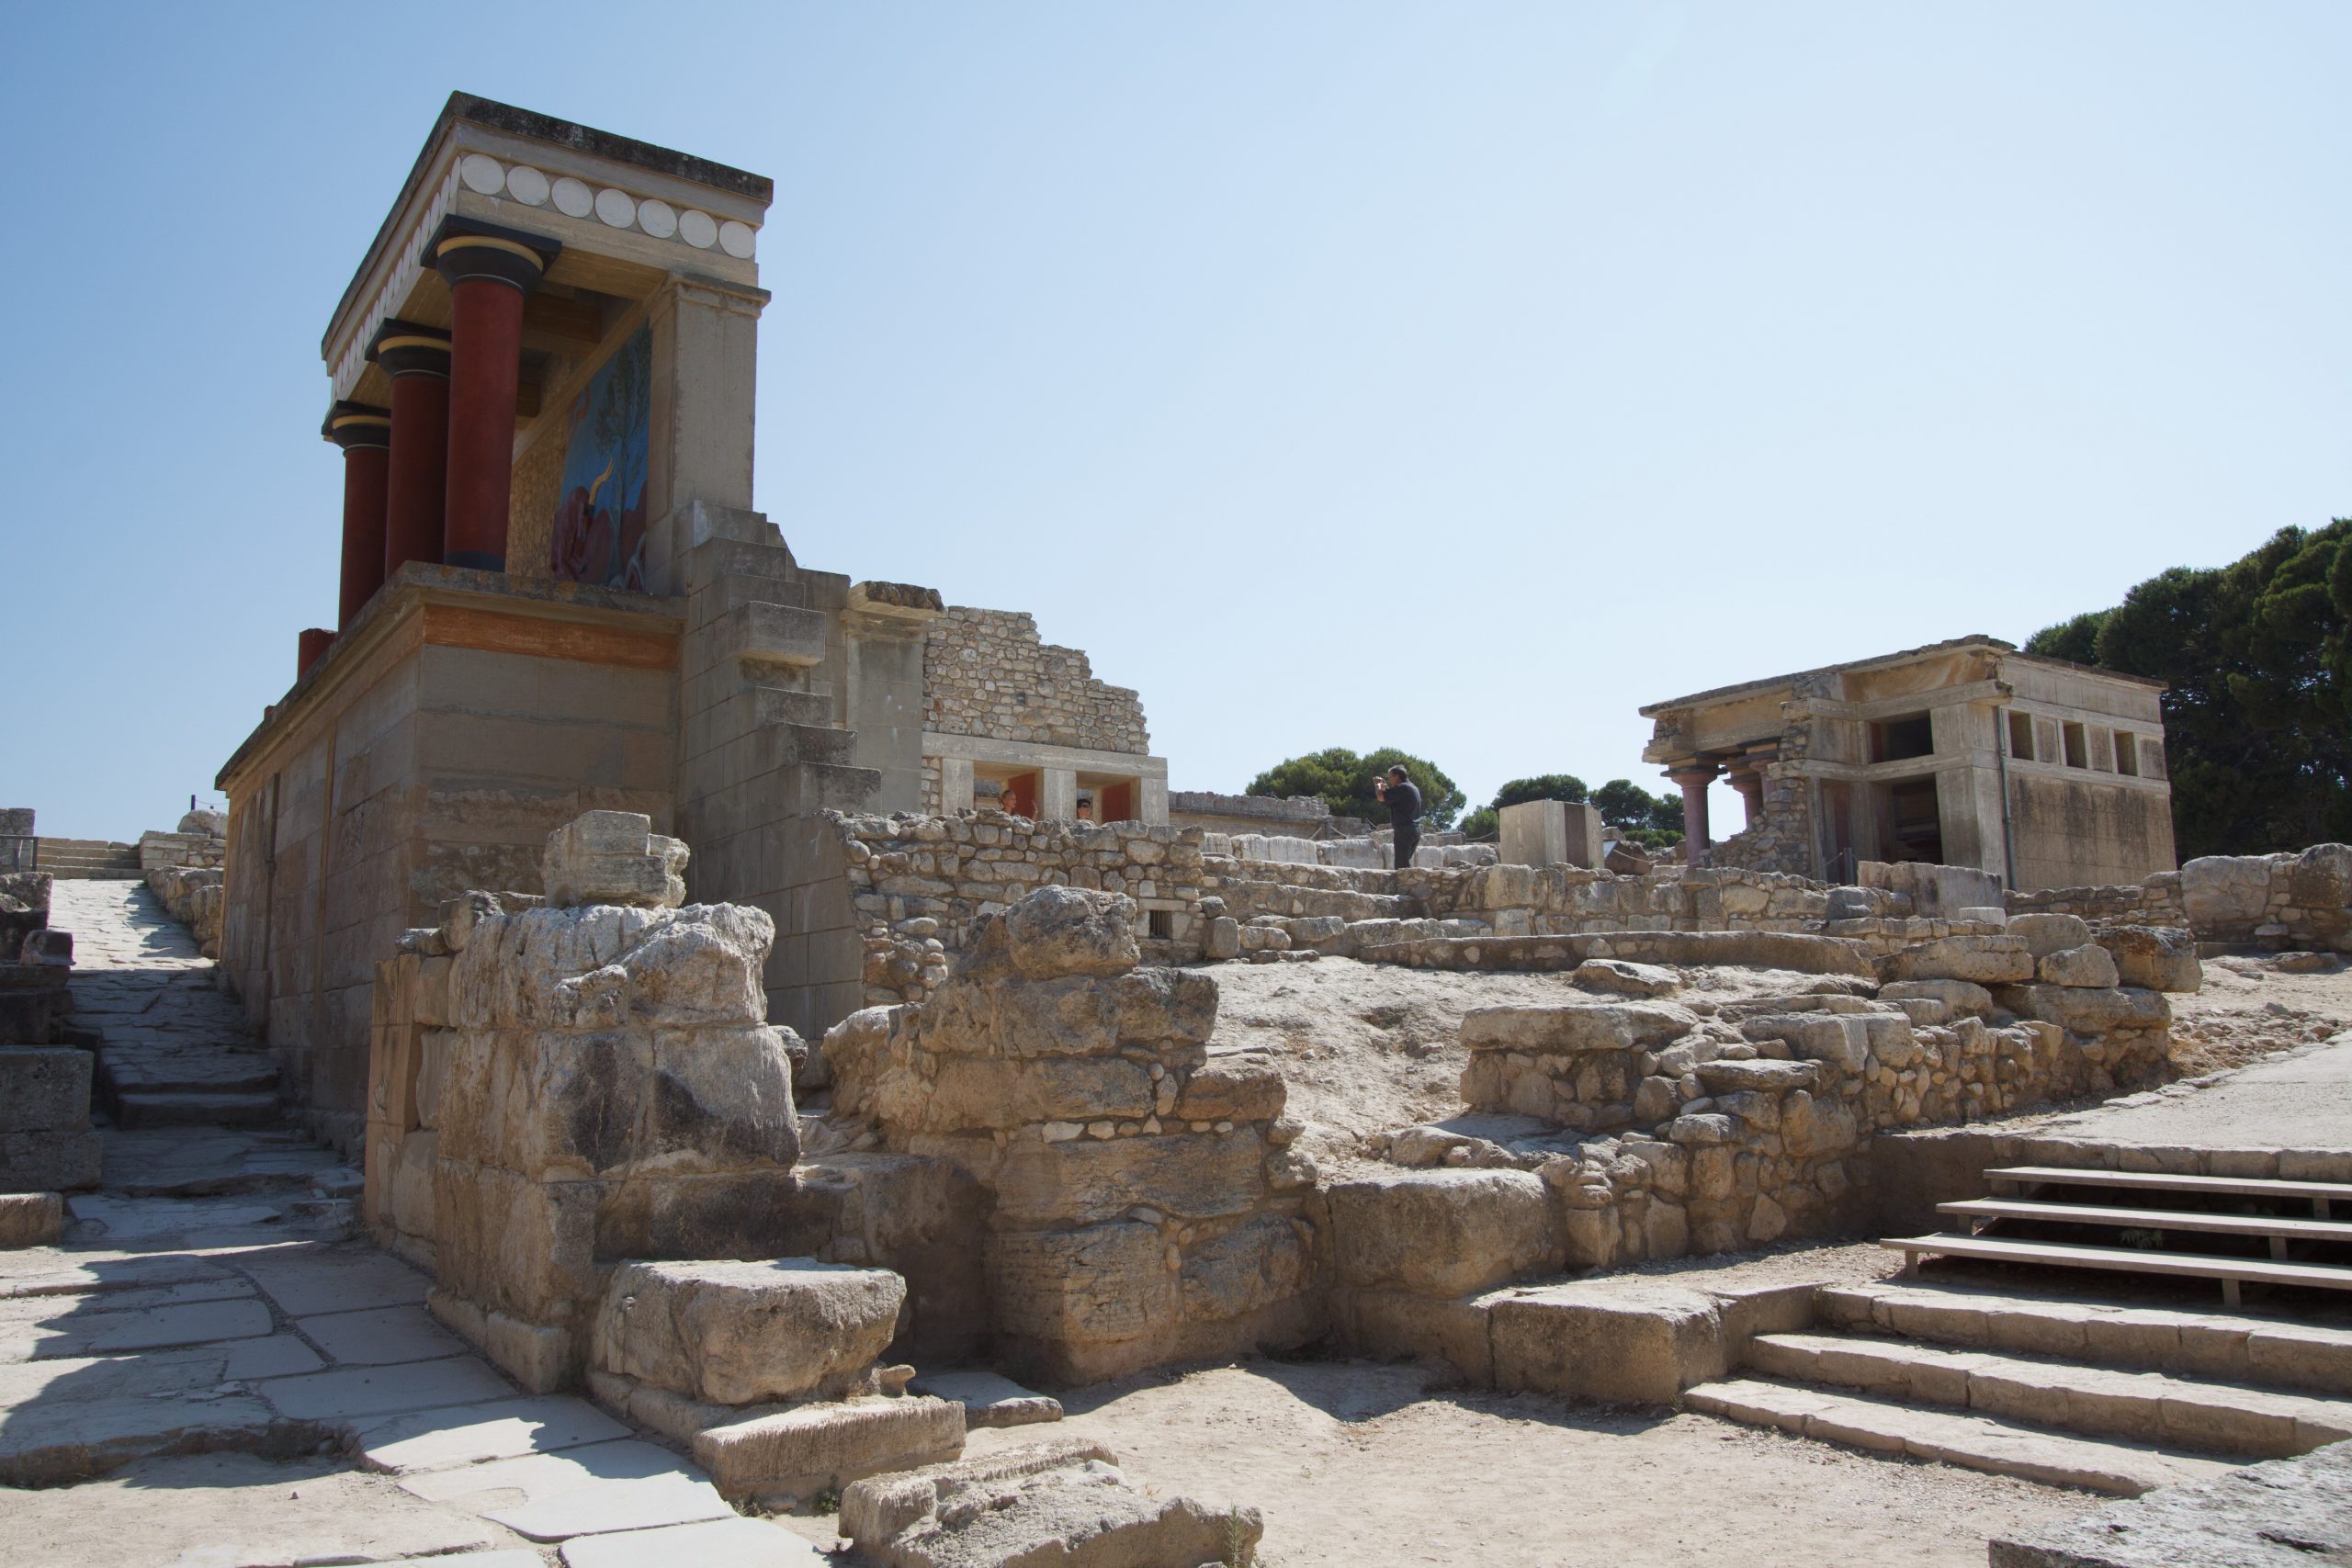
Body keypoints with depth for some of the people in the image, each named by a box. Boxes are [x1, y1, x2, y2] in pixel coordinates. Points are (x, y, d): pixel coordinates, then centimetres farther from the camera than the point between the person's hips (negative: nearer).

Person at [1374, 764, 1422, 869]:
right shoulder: (1412, 788, 20)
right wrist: (1386, 787, 24)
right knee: (1405, 863, 15)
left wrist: (1377, 785, 5)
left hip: (1404, 831, -10)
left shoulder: (1402, 787, -12)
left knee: (1401, 865, -11)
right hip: (1415, 830, 10)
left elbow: (1381, 796, -14)